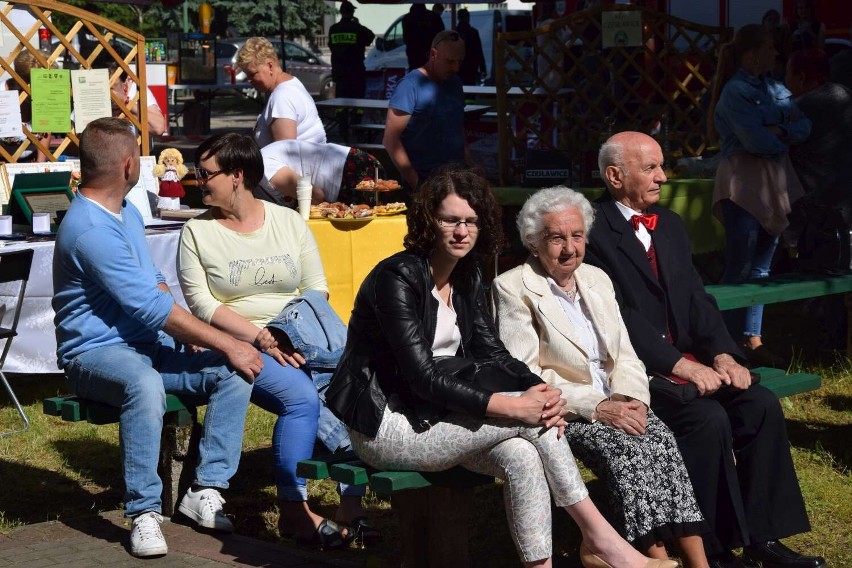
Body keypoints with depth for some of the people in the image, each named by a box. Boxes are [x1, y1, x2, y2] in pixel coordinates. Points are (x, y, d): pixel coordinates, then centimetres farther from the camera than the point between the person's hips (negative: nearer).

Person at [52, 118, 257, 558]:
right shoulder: (89, 229, -20)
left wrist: (185, 332, 1)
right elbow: (152, 307, -23)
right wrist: (227, 344, -20)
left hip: (149, 347, 9)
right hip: (96, 353, -9)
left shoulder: (127, 212, 13)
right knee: (145, 385, -40)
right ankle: (143, 512, -31)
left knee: (235, 371, -11)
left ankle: (205, 490, -10)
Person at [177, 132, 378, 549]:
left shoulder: (288, 221, 12)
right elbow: (201, 303, -4)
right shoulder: (197, 232, 5)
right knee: (300, 396, -31)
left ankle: (353, 502, -24)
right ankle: (294, 509, -21)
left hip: (301, 338, 3)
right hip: (239, 343, -3)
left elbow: (317, 288, 10)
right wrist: (263, 338, -16)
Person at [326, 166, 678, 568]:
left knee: (522, 454, -23)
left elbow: (492, 351, 6)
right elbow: (423, 377, -24)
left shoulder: (466, 277, 9)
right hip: (385, 425, -7)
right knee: (529, 420, -20)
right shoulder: (397, 278, -17)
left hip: (435, 415, 7)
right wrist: (508, 406, -29)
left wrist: (541, 390, -15)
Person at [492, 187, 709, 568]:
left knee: (660, 437, -24)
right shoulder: (513, 289, -5)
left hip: (613, 403, 5)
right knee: (624, 447, -31)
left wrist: (631, 398, -9)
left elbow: (625, 354, 13)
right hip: (560, 409, -5)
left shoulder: (597, 279, 15)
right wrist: (595, 407, -19)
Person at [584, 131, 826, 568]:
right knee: (708, 418, -28)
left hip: (688, 359, 7)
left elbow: (697, 298, 12)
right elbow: (620, 316, -18)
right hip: (636, 370, -7)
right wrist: (683, 366, -22)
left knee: (762, 404, -14)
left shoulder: (670, 225, 16)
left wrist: (723, 354, -6)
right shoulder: (594, 232, -10)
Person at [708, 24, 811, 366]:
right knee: (739, 267, -8)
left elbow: (805, 128, 4)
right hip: (744, 184, -8)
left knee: (760, 267, 10)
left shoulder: (775, 90, 14)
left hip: (774, 184, 8)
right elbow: (755, 140, -19)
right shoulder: (736, 91, -9)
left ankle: (753, 341, 15)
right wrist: (785, 137, 0)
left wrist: (779, 130, -16)